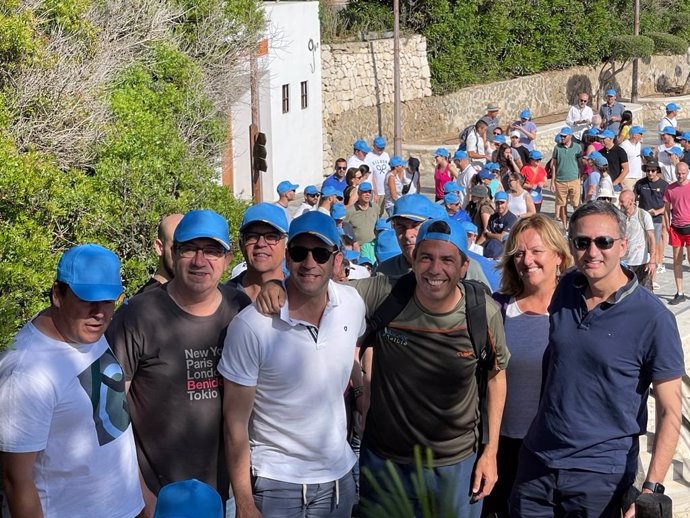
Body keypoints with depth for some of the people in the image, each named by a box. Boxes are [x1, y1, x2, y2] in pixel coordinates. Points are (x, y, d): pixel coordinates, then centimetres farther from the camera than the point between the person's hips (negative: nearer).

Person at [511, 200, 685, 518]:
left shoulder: (653, 319, -15)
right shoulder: (566, 289, 0)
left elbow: (670, 411, -14)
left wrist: (651, 489, -23)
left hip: (601, 476, -4)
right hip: (536, 461, 5)